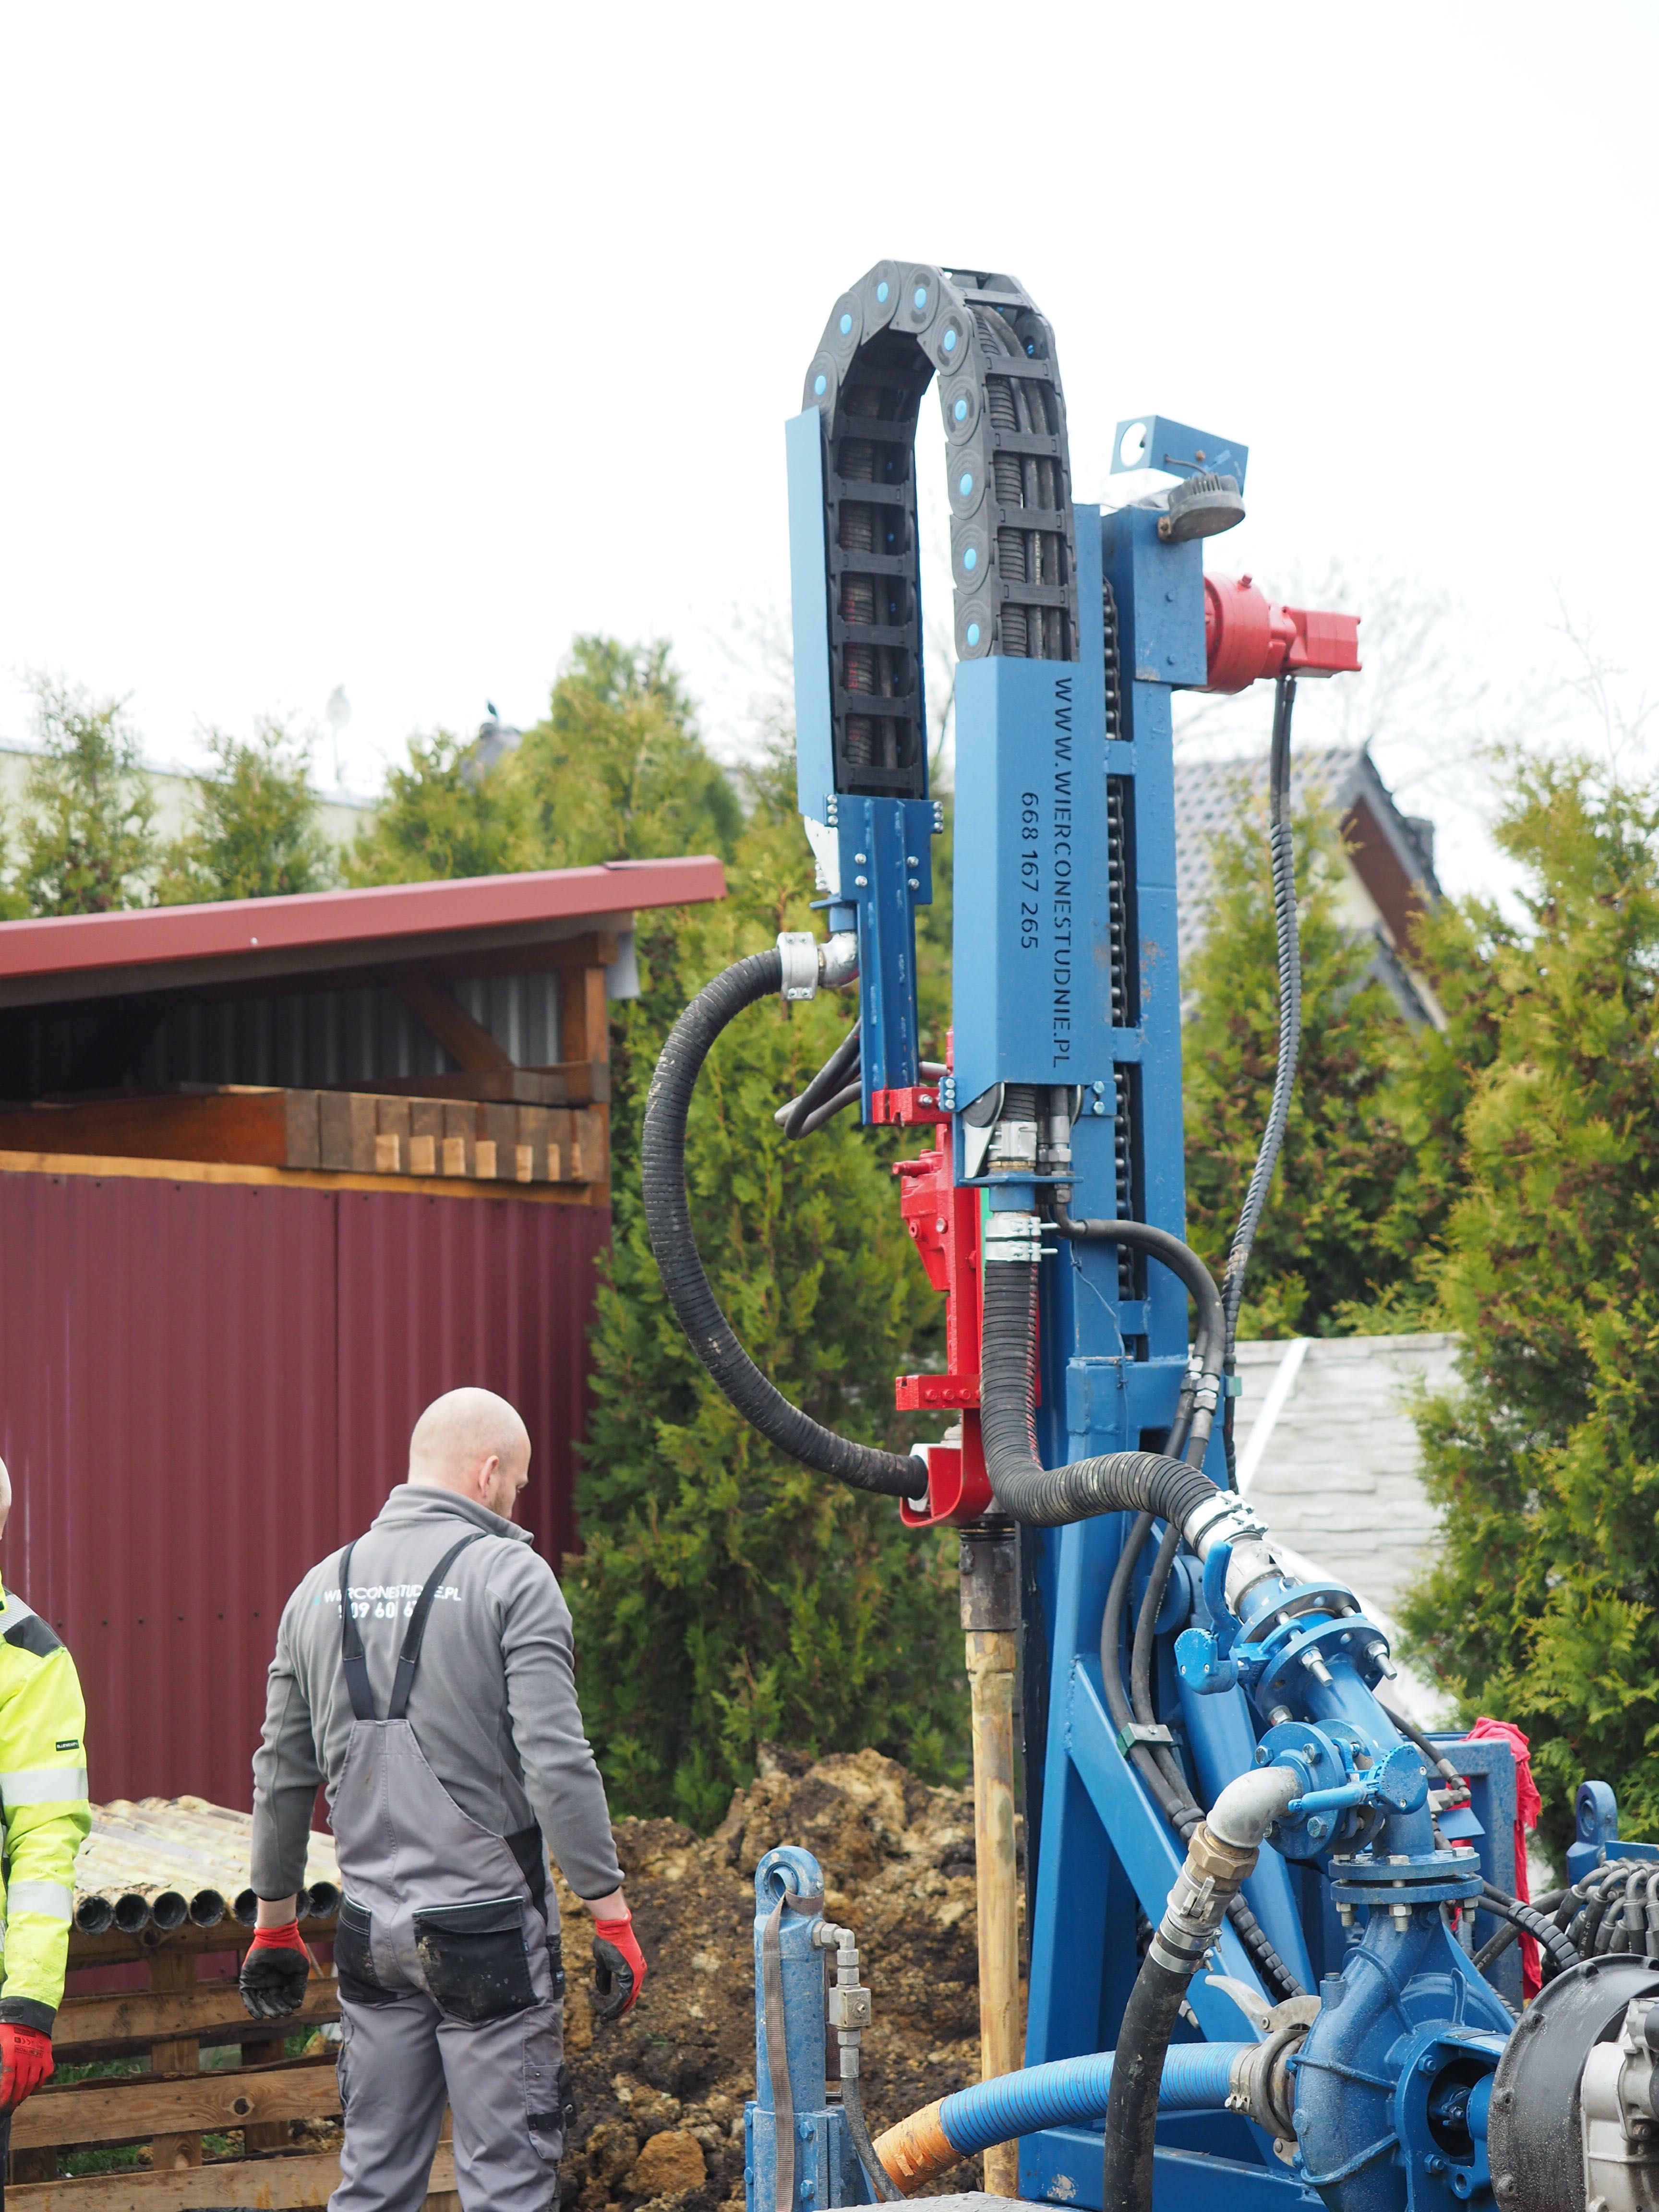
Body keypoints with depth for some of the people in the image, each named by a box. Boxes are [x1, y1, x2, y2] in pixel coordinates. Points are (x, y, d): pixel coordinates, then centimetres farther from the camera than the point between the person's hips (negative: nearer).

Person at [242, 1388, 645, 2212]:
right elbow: (557, 1766, -16)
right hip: (489, 1928, -6)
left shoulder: (322, 1586, 10)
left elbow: (282, 1775, 15)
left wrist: (274, 1925, 24)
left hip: (371, 1932, 6)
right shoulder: (510, 1577, -9)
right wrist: (611, 1916, -11)